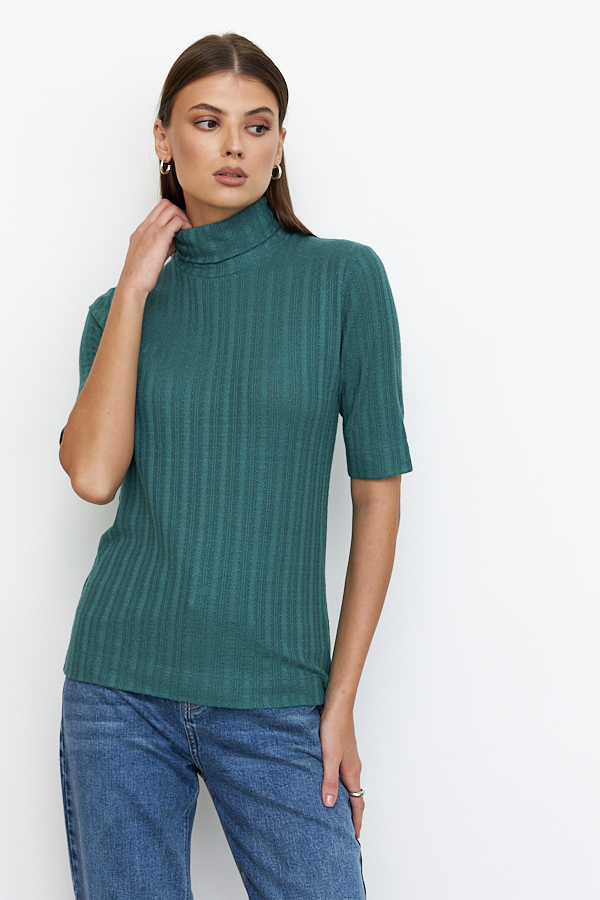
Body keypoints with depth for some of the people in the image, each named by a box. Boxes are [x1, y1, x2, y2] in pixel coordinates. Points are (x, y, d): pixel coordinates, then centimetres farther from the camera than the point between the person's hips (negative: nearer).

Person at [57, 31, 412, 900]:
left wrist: (341, 698, -4)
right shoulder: (123, 305, 6)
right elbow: (93, 474, -11)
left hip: (273, 695, -2)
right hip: (120, 687, 2)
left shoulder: (344, 277, -2)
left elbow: (377, 493, -2)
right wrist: (135, 291, -7)